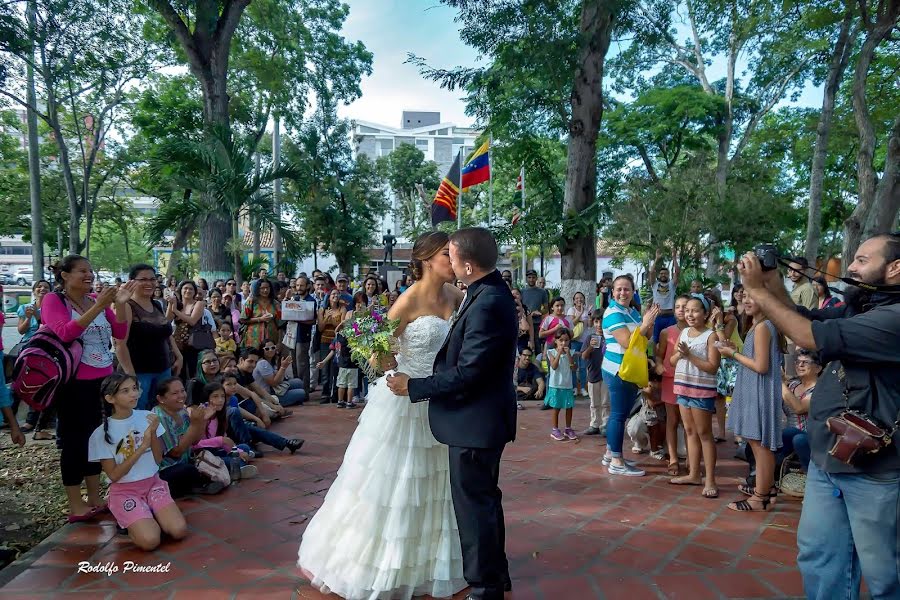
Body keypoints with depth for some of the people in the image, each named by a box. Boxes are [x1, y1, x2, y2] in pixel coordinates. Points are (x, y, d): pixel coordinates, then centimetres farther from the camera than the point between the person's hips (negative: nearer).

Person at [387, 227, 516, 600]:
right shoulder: (491, 291, 5)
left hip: (475, 421, -11)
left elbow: (466, 374, -26)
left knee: (474, 504, 5)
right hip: (482, 416, 11)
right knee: (484, 499, 23)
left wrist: (413, 387, -16)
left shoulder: (488, 305, -26)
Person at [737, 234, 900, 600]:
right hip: (825, 458, 8)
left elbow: (809, 336, -26)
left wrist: (757, 290, -18)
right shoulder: (860, 305, 6)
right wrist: (774, 284, -5)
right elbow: (803, 319, 12)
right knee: (818, 555, 18)